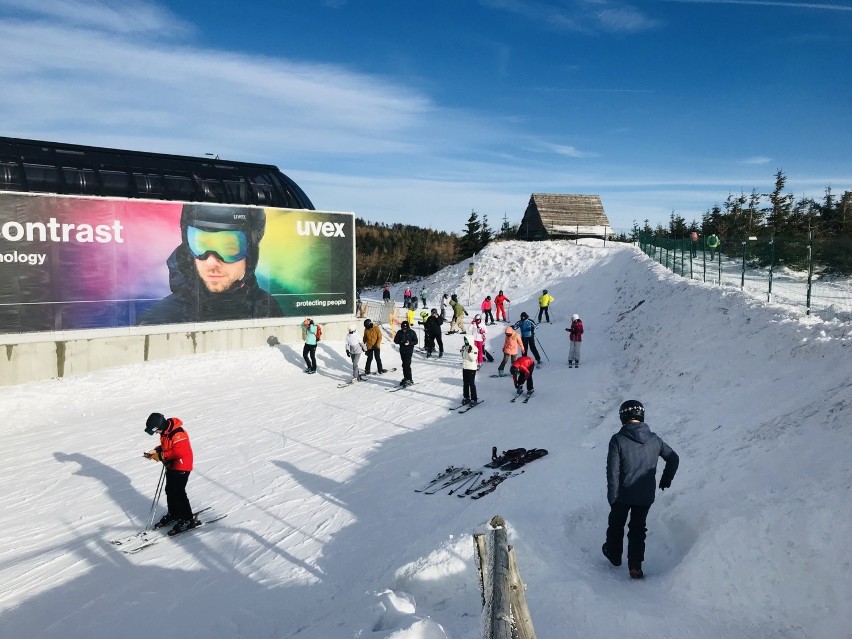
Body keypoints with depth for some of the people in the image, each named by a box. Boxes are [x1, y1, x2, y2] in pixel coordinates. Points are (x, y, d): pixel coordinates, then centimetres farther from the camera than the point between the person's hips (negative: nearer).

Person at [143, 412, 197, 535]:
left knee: (178, 493, -5)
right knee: (169, 491, 18)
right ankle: (173, 514, 37)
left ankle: (188, 520, 6)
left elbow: (179, 452, -30)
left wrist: (161, 456, -22)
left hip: (181, 467, -9)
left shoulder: (178, 434, -29)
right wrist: (156, 451, -2)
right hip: (171, 466, 9)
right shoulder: (165, 432, 2)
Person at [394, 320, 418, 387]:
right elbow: (395, 340, 7)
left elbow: (415, 341, -4)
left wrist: (409, 343, -21)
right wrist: (400, 341, -14)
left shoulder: (412, 332, -6)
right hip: (402, 350, 5)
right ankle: (405, 378, 24)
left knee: (407, 365, -12)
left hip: (409, 351, -5)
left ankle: (410, 380, -9)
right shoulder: (399, 332, 3)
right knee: (404, 364, 11)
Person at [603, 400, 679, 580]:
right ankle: (635, 567, 12)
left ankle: (614, 554, 39)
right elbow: (674, 458, 7)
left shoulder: (618, 440, -18)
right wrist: (666, 479, 22)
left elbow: (612, 471, -18)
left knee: (616, 525, 21)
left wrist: (612, 496, -9)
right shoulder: (654, 439, -6)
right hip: (646, 496, 2)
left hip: (622, 495, -2)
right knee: (638, 528, 17)